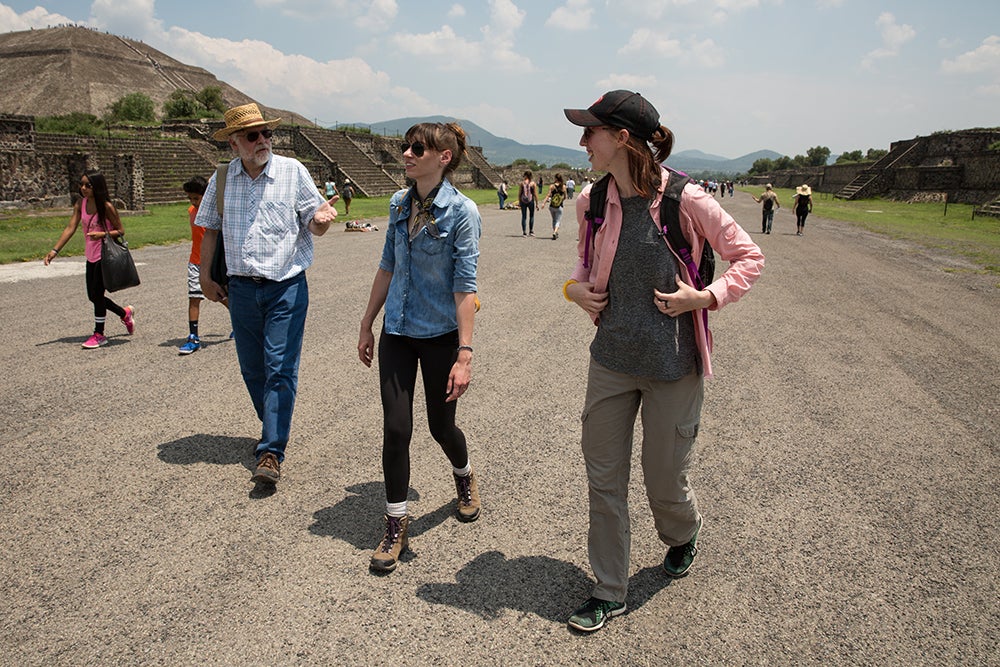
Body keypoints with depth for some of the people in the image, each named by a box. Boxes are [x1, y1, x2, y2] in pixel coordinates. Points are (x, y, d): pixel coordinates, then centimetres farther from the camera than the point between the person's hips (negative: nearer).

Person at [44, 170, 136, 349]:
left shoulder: (106, 207, -15)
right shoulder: (81, 203, 2)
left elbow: (120, 231, -9)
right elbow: (70, 228, 0)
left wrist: (103, 234, -28)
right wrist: (55, 250, -6)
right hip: (91, 256, 7)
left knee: (97, 294, -4)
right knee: (93, 296, 11)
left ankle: (99, 335, 10)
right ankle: (125, 313, 33)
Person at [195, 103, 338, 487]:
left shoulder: (292, 171, -3)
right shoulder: (222, 179, 5)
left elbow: (314, 227, -2)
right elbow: (210, 229, 15)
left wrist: (320, 219, -26)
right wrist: (205, 277, 12)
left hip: (287, 286, -3)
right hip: (242, 287, 4)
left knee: (280, 368, -7)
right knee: (252, 368, 13)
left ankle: (271, 452, -4)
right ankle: (275, 428, 34)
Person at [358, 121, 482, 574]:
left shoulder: (461, 212, -14)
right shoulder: (400, 203, 4)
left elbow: (464, 288, -16)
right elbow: (387, 268, 12)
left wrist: (464, 354, -20)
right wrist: (367, 325, 14)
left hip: (439, 335, -4)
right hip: (397, 333, 4)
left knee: (441, 426, 11)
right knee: (396, 429, 1)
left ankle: (464, 476, 45)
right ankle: (395, 525, 15)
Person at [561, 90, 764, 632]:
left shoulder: (685, 201, -16)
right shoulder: (592, 202, -2)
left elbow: (748, 257, -4)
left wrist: (706, 297, -17)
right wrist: (575, 287, -1)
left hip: (672, 365, -4)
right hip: (610, 359, 4)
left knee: (666, 481, 12)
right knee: (603, 478, 9)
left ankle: (684, 536, 50)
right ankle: (609, 592, 28)